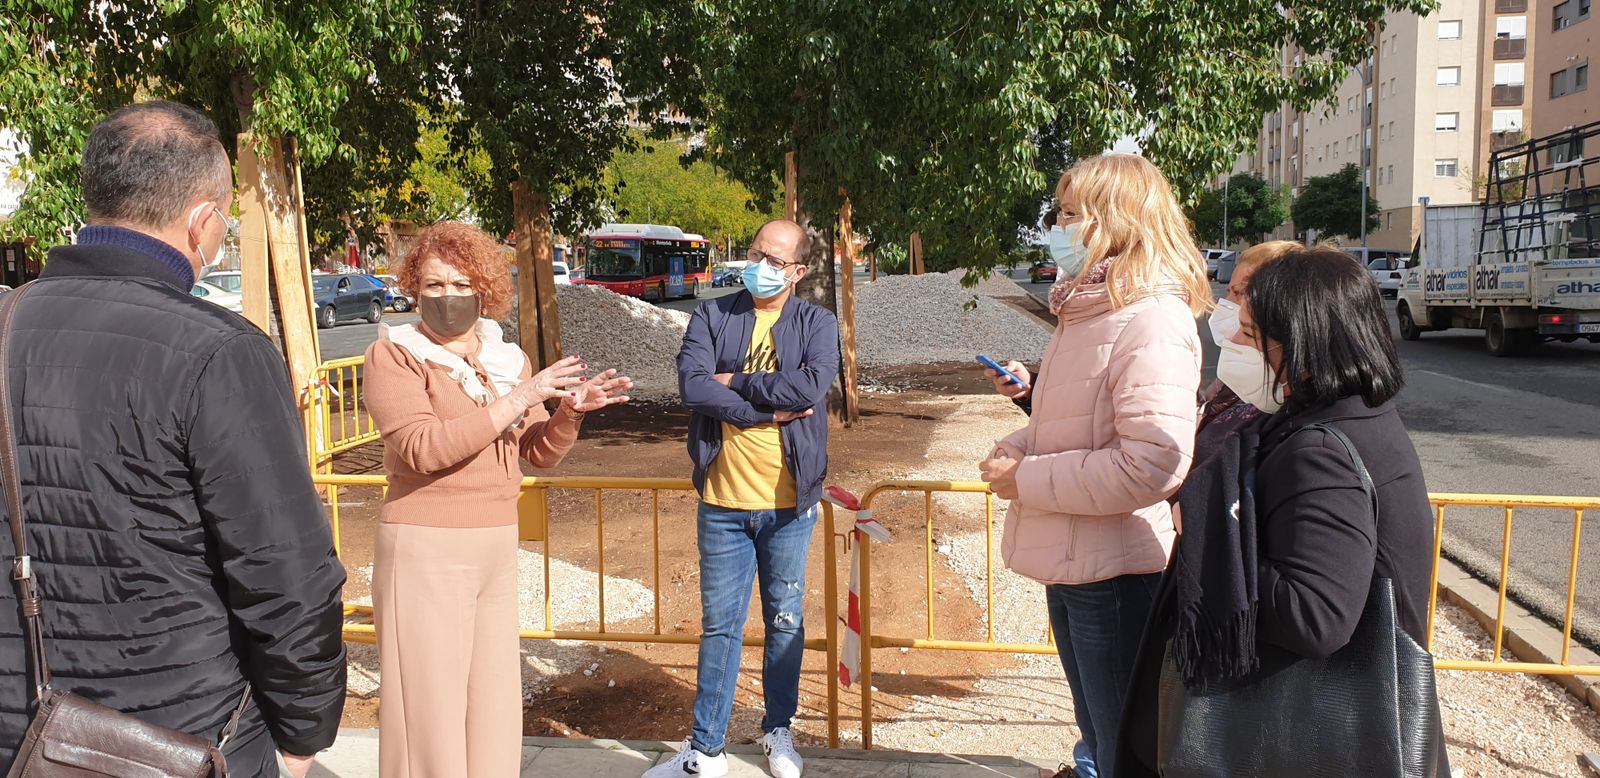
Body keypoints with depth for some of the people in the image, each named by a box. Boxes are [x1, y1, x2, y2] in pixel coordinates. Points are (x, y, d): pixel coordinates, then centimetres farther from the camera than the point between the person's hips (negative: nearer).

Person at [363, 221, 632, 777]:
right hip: (426, 547, -5)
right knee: (430, 707, 1)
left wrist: (569, 412, -8)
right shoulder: (393, 354, -5)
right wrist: (516, 401, -20)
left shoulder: (507, 358, 10)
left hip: (498, 545, 6)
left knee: (494, 699, 13)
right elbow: (423, 448, -20)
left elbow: (540, 454, 11)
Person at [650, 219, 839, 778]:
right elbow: (691, 384, -13)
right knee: (720, 624, 9)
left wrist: (735, 383, -12)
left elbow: (813, 385, -18)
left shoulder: (817, 323, 1)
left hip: (789, 502, 0)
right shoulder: (712, 316, 3)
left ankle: (778, 730, 32)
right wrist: (769, 410, -14)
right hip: (724, 501, 1)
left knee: (786, 620, 13)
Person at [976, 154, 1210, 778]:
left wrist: (1026, 480, -21)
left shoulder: (1152, 320, -21)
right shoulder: (1090, 309, 10)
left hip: (1116, 570, -9)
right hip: (1070, 562, 9)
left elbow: (1153, 464, -30)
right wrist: (1013, 449, 1)